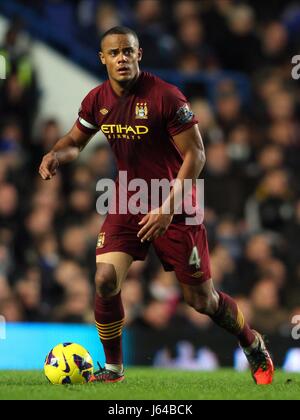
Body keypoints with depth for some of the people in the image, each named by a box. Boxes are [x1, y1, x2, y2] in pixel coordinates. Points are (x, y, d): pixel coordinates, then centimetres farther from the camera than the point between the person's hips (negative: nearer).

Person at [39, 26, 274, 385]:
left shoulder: (165, 97, -18)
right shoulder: (97, 100, -2)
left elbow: (195, 154, -16)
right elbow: (75, 140, 15)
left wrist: (169, 207, -23)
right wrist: (56, 155, -10)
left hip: (174, 207, -4)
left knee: (200, 299, 2)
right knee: (105, 281, -15)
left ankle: (253, 345, 30)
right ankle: (113, 369, 3)